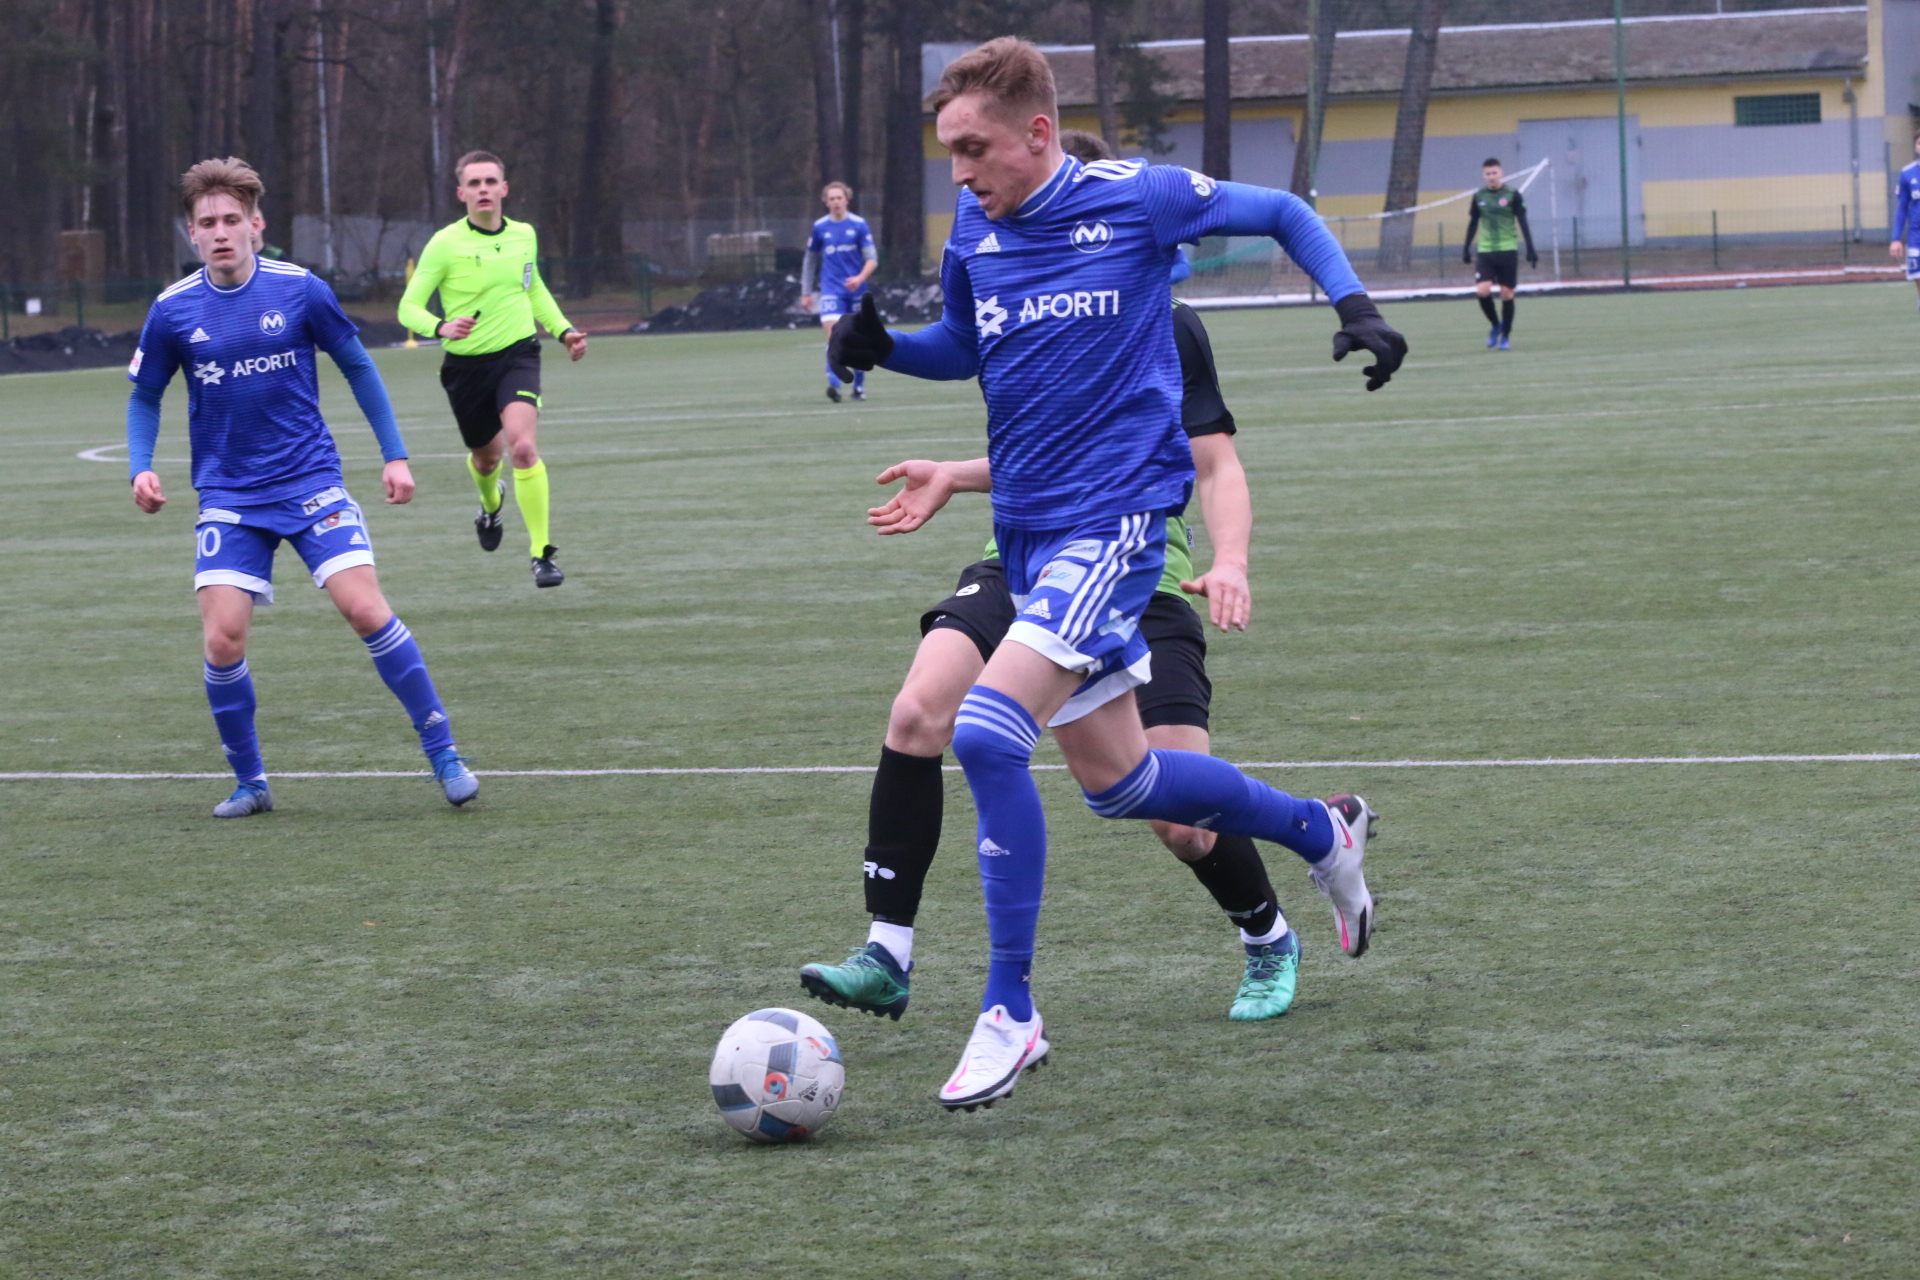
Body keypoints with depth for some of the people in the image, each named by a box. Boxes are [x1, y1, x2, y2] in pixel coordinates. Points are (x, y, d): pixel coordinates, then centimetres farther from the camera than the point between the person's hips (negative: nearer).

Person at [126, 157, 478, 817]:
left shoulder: (300, 289, -6)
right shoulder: (173, 310, -3)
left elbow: (357, 367, 8)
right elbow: (144, 397, 11)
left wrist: (395, 454, 5)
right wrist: (140, 468, -6)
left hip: (311, 482, -1)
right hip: (228, 497, 1)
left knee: (366, 609, -15)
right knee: (223, 638, -11)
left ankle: (443, 753, -2)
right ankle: (249, 782, 8)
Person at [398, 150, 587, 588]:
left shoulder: (524, 236, 3)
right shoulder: (445, 244, -10)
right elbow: (408, 307, -10)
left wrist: (563, 330, 12)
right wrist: (441, 328, -30)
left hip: (517, 355, 0)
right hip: (466, 365, 0)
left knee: (521, 446, -23)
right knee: (486, 456, 17)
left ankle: (542, 553, -16)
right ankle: (491, 504, 57)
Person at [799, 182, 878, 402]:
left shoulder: (859, 225, 0)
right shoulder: (820, 227, 5)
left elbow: (872, 259, -2)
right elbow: (810, 260, 15)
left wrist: (860, 278, -21)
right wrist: (806, 292, 13)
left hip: (856, 291, 1)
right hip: (831, 291, -1)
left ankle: (859, 386, 21)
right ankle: (834, 384, -28)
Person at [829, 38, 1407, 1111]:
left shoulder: (1138, 199, -10)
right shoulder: (973, 232, 5)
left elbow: (1286, 215, 5)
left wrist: (1355, 307, -8)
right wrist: (881, 346, 2)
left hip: (1115, 517, -7)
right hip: (1028, 527, 7)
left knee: (986, 729, -23)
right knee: (1115, 780, 13)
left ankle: (1011, 1013, -15)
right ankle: (1323, 832, 39)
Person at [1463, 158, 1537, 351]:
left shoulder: (1512, 195, -2)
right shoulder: (1479, 196, 7)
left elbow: (1523, 224, 0)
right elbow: (1473, 224, 15)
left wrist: (1530, 250, -5)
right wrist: (1466, 248, 12)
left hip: (1508, 250, -2)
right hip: (1484, 251, 2)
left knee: (1507, 293, 0)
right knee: (1482, 290, -13)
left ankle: (1506, 336, 11)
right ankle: (1495, 325, 11)